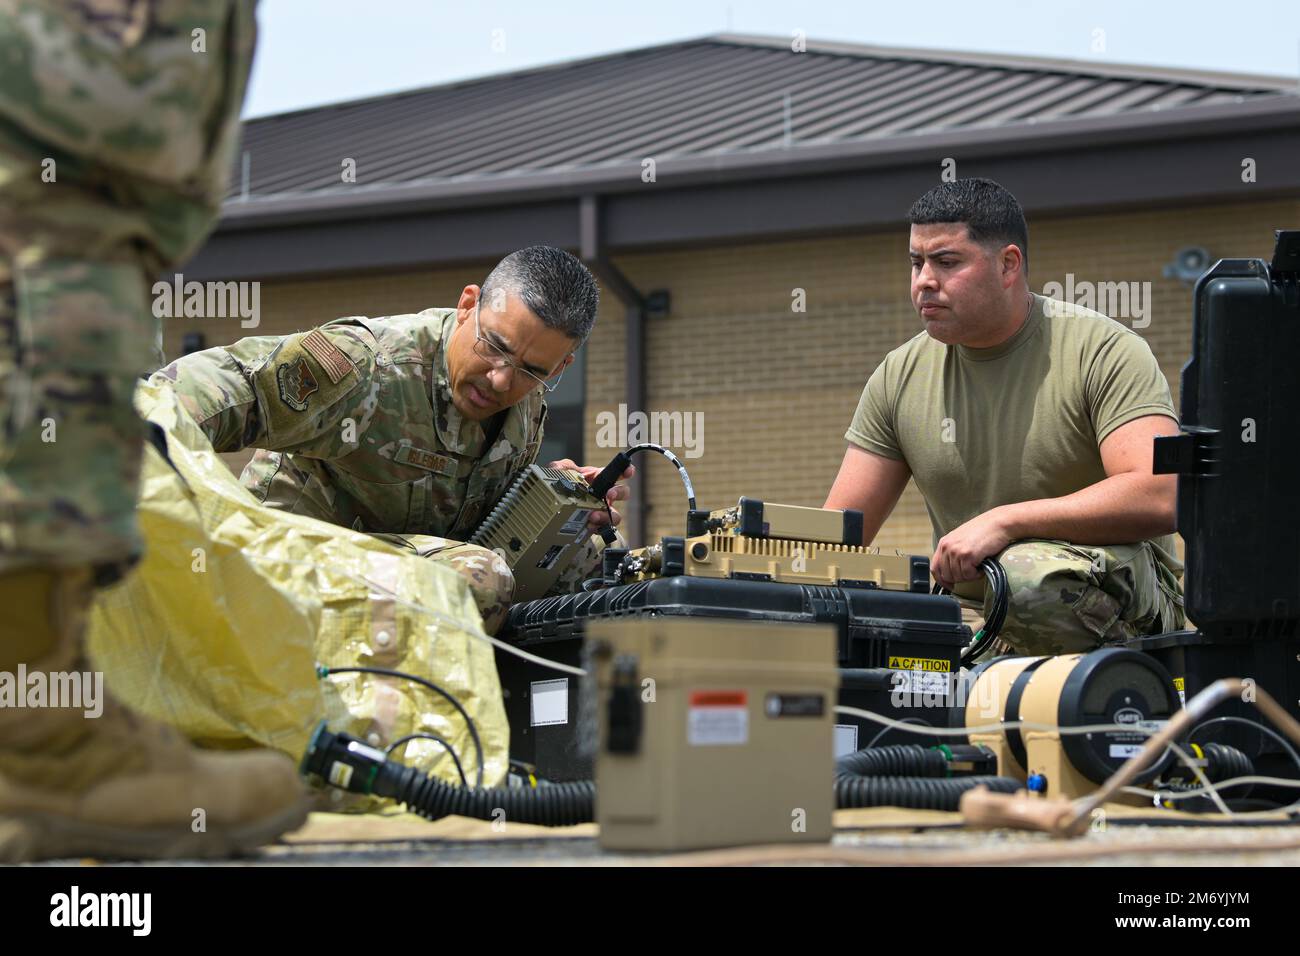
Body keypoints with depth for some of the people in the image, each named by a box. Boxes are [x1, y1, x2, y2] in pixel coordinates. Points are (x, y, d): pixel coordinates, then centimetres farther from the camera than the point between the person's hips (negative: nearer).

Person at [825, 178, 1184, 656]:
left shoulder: (1104, 351, -8)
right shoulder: (900, 376, 7)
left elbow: (1159, 499, -23)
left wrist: (1004, 521, -28)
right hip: (971, 611, 4)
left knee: (1030, 573, -38)